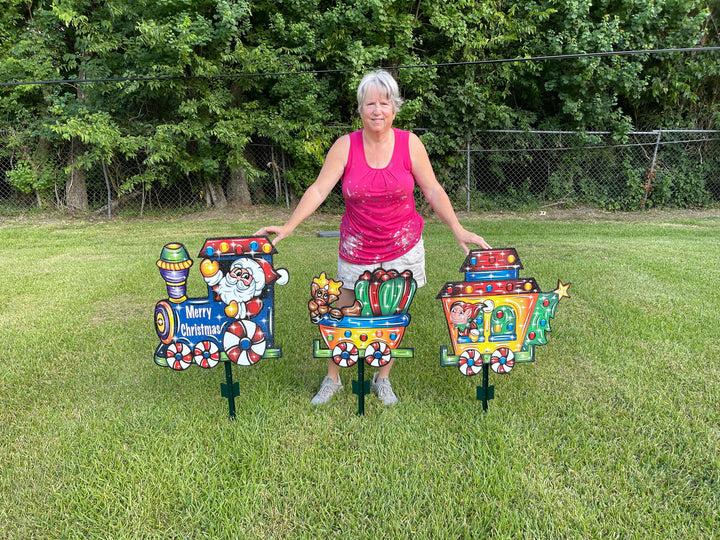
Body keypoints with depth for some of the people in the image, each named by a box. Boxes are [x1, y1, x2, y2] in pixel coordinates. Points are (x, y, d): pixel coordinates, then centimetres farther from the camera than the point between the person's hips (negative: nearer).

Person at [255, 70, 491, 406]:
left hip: (402, 247, 1)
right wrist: (288, 227, -18)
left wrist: (459, 230, -9)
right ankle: (332, 379, 27)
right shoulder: (345, 146, -5)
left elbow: (433, 191, -1)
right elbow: (318, 190, -9)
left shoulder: (409, 143, -4)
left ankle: (383, 379, 30)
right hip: (357, 250, 0)